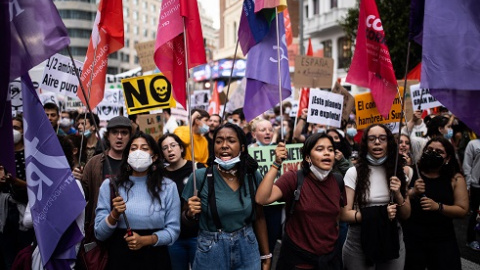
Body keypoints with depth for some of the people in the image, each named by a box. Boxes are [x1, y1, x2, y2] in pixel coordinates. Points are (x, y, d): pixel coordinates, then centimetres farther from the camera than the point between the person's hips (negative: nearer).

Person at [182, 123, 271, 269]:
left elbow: (259, 218, 6)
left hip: (248, 250, 2)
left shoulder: (253, 176, -5)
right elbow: (186, 220, -1)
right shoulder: (200, 177, -13)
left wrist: (266, 256, 9)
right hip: (211, 253, -2)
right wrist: (190, 213, -22)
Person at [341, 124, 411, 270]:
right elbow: (345, 214, -11)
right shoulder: (354, 172, -8)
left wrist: (398, 194, -12)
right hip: (359, 243, -3)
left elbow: (406, 215, 6)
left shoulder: (397, 172, 3)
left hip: (393, 242, 3)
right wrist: (377, 215, -21)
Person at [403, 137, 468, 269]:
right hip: (411, 238, 0)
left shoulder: (455, 179, -1)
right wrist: (412, 193, -22)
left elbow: (462, 210, -4)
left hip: (442, 240, 0)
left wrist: (438, 207, -19)